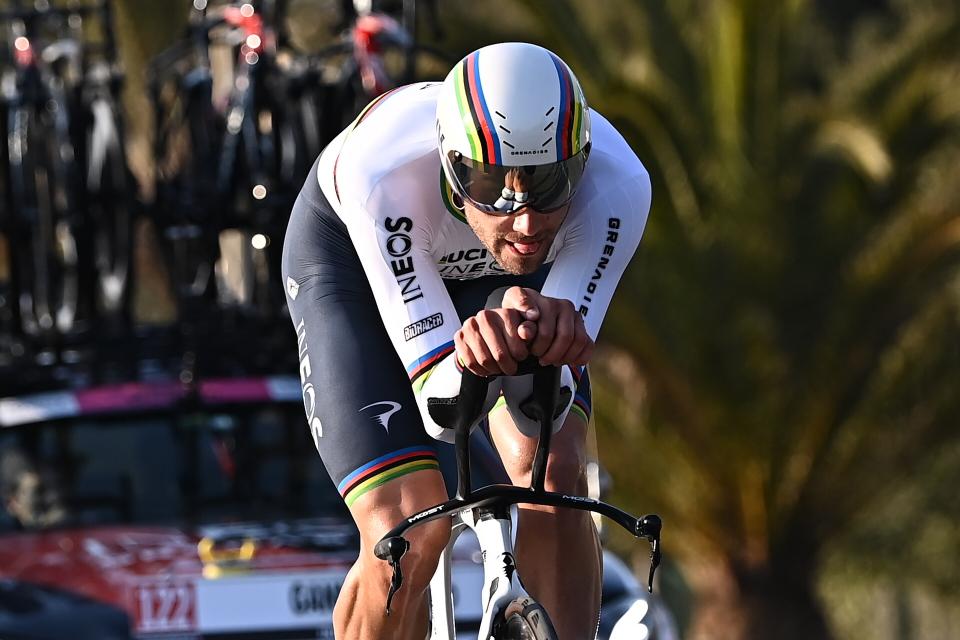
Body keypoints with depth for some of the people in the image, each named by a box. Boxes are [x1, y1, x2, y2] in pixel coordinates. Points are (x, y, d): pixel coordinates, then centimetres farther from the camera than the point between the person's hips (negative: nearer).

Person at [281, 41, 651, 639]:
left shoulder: (618, 187, -37)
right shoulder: (384, 170, -42)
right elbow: (440, 409, -40)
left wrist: (538, 337, -58)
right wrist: (472, 361, -62)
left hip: (497, 273, 2)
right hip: (349, 250, -2)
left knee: (554, 471, -24)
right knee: (407, 536, -18)